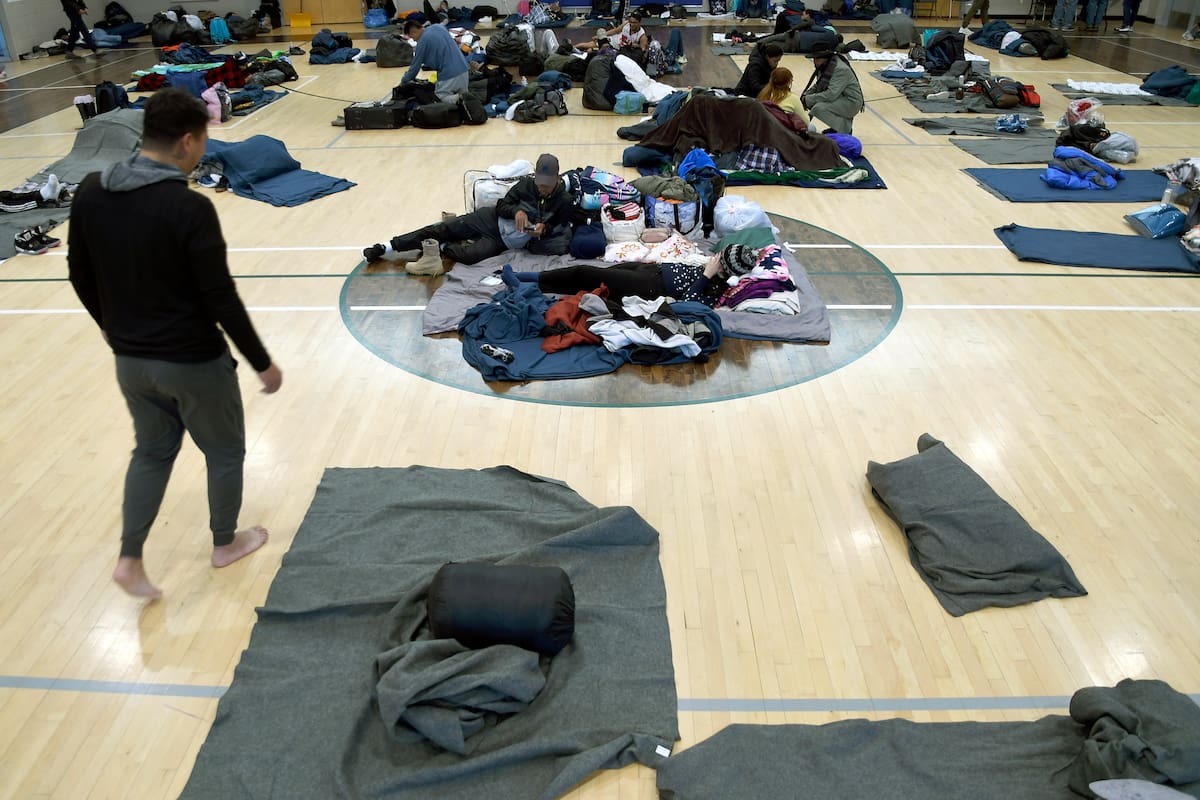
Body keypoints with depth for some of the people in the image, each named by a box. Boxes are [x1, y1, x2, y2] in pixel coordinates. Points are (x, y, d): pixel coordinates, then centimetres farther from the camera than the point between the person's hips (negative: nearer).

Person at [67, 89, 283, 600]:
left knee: (152, 450, 25)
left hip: (130, 359, 6)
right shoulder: (190, 208, -24)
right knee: (225, 451, 18)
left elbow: (80, 276, 7)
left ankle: (130, 561, 23)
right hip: (193, 361, -6)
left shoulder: (90, 193, -4)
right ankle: (225, 543, 36)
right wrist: (262, 362, -10)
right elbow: (221, 299, -21)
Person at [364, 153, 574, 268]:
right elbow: (501, 205, -1)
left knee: (471, 255, -31)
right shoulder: (526, 184, -7)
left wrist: (544, 228, -22)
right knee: (443, 228, -9)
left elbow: (558, 227, -1)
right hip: (492, 220, 2)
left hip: (505, 241, -2)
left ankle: (440, 249, 1)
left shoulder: (564, 201, -13)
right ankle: (387, 248, -3)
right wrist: (516, 211, -23)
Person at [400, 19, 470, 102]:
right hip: (464, 69, 7)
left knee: (440, 96, 10)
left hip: (448, 74, -7)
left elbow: (415, 66, 1)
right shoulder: (439, 27, 13)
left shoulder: (422, 42, -6)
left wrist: (403, 81, 17)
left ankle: (459, 100, -16)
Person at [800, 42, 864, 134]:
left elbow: (831, 94, -33)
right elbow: (818, 86, 16)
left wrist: (808, 99, -28)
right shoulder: (824, 66, 3)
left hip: (851, 102, -10)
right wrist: (806, 94, -4)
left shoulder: (840, 69, -25)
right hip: (838, 98, 10)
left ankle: (844, 128, -9)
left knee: (818, 108, -27)